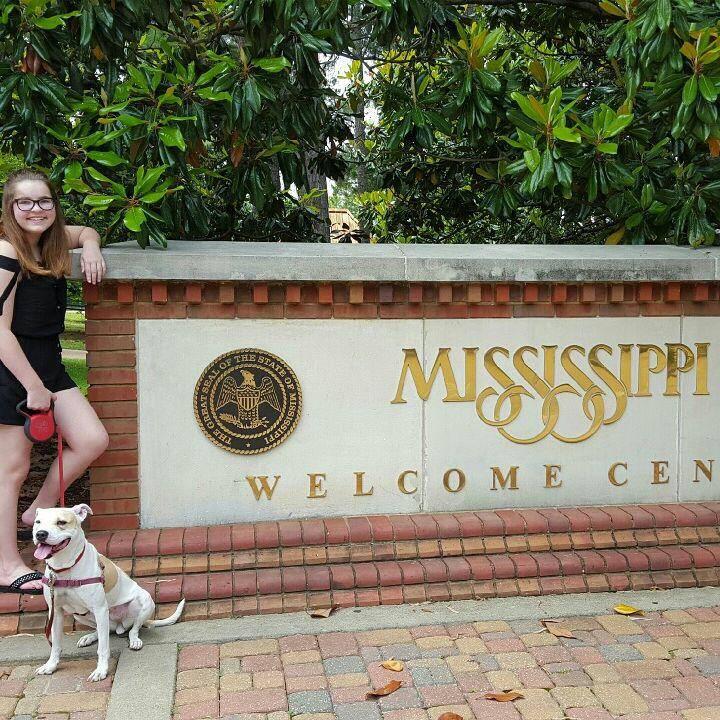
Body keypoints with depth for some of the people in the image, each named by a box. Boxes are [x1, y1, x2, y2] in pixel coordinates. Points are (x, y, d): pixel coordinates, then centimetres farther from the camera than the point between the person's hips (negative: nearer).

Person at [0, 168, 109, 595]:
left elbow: (86, 231, 28)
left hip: (48, 363, 8)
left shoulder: (50, 240, 5)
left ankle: (38, 512, 22)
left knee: (93, 440, 2)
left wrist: (91, 248, 2)